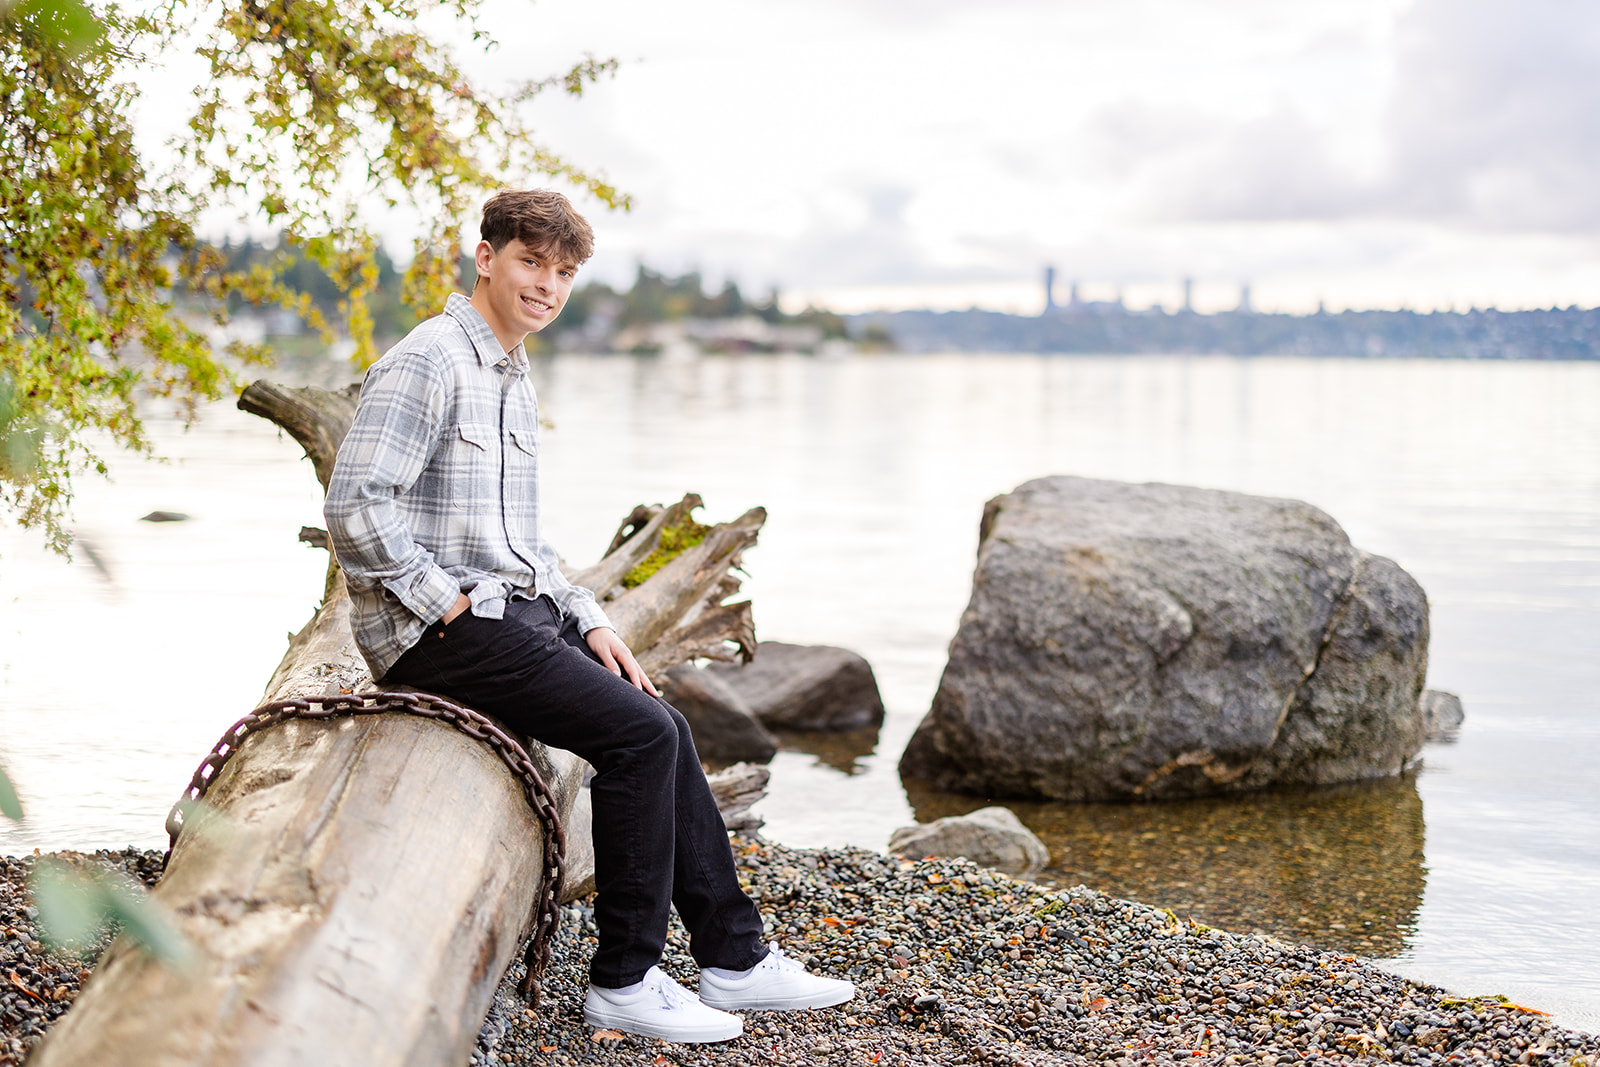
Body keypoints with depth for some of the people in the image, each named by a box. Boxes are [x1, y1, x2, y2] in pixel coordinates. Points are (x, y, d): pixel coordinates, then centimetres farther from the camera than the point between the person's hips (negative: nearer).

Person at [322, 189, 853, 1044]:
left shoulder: (515, 381, 19)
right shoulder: (427, 364, -12)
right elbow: (355, 507, -22)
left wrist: (589, 621, 12)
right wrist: (448, 604, -18)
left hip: (509, 612, 10)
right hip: (433, 630, -10)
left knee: (663, 729, 3)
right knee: (640, 734, -17)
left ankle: (733, 960, 10)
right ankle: (624, 980, -7)